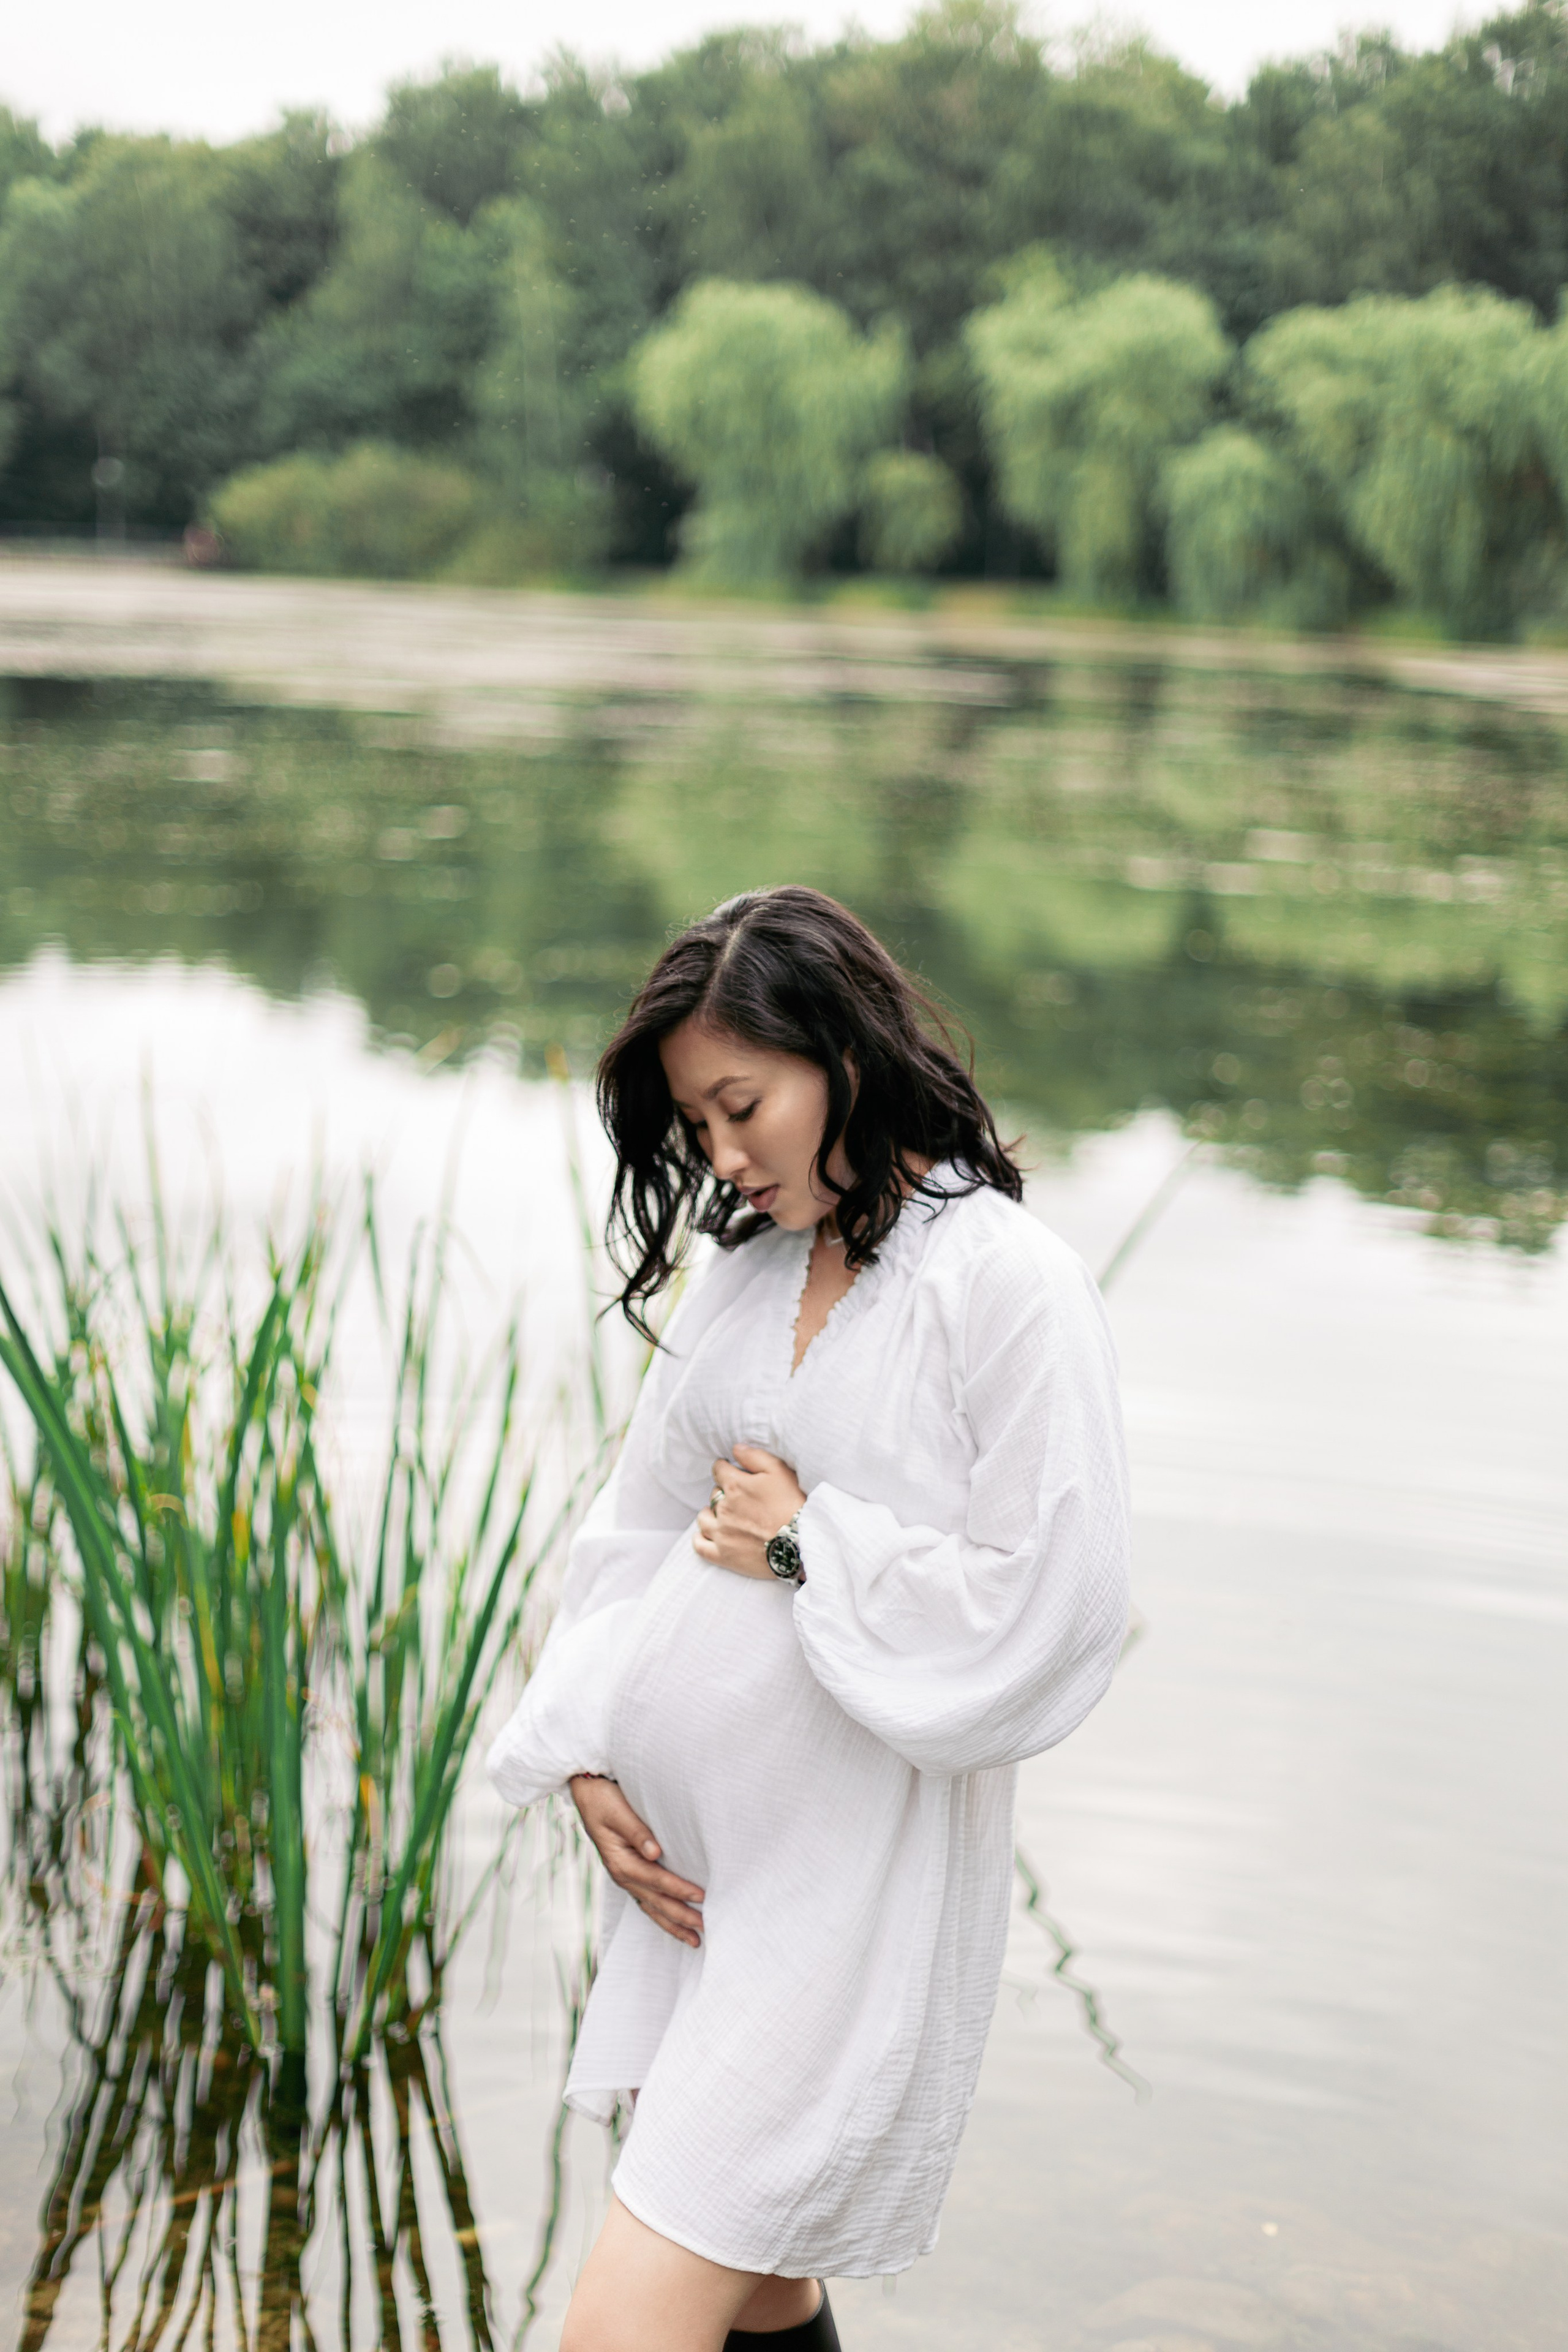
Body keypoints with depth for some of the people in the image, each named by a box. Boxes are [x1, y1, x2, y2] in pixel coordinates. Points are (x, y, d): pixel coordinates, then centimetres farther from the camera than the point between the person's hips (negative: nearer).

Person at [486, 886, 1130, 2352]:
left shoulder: (1011, 1286, -12)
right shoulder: (744, 1276, 8)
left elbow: (1050, 1608, -17)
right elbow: (637, 1528, 14)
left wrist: (803, 1544, -11)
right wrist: (584, 1758, 4)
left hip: (850, 1875, -7)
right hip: (685, 1854, 7)